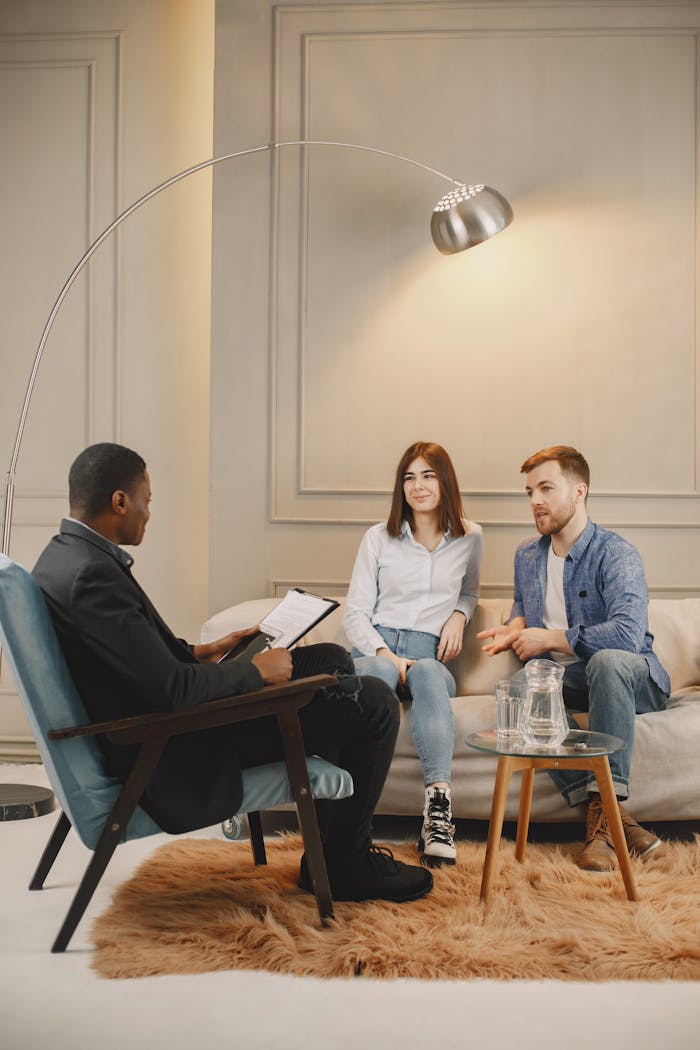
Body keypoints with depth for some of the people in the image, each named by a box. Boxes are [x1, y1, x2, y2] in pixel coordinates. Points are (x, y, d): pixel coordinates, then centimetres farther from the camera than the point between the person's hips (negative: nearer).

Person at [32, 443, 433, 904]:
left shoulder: (65, 556, 6)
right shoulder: (91, 575, -27)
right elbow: (172, 690, -28)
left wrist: (198, 653, 10)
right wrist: (256, 671, -14)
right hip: (173, 752, -11)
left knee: (332, 660, 17)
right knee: (375, 703, -8)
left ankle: (349, 841, 23)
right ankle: (342, 863, 11)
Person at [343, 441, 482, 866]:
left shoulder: (470, 537, 15)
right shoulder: (379, 538, 10)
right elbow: (355, 613, 7)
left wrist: (458, 616, 7)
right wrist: (384, 653, -13)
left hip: (430, 653, 0)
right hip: (376, 647, 0)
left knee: (428, 673, -40)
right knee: (378, 673, -40)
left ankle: (439, 809, -52)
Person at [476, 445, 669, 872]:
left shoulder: (616, 554, -12)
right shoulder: (527, 555, 11)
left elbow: (627, 633, -27)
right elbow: (523, 607, 30)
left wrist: (549, 638, -19)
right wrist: (516, 627, 5)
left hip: (632, 679, -5)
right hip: (566, 678, 5)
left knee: (608, 660, -40)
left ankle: (604, 807, -36)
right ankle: (615, 815, -33)